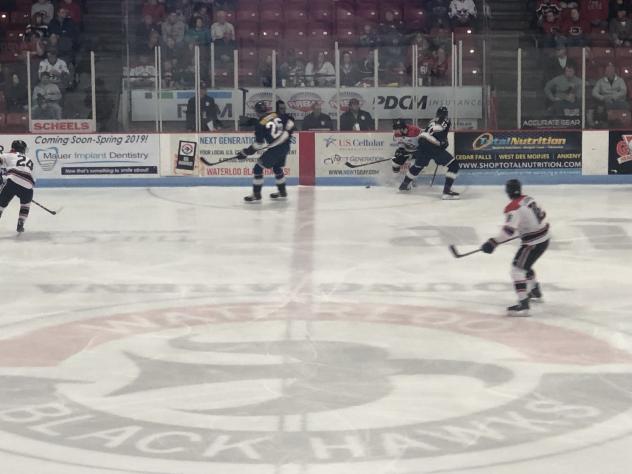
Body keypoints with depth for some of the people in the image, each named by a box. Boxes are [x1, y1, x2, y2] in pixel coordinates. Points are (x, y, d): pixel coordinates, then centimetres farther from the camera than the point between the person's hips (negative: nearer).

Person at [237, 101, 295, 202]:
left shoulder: (260, 125, -13)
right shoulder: (277, 116, 3)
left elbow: (259, 144, -13)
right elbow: (290, 124, 8)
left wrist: (246, 152, -4)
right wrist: (286, 135, 21)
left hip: (274, 150, -7)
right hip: (285, 146, 7)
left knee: (258, 168, 2)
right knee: (277, 168, 27)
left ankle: (256, 195, -1)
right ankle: (282, 192, 35)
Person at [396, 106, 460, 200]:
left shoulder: (433, 121, 29)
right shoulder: (445, 121, 9)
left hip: (422, 143, 8)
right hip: (433, 146, -8)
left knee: (418, 165, 34)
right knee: (454, 165, -5)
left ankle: (404, 184, 51)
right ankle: (447, 191, -16)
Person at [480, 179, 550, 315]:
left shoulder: (513, 208, -20)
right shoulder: (528, 199, 5)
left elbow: (509, 229, -31)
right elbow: (541, 214, 17)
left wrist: (493, 242, -31)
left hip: (534, 242, -9)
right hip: (544, 237, 9)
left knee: (518, 268, -10)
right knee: (525, 265, 28)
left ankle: (523, 304, -19)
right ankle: (535, 291, 47)